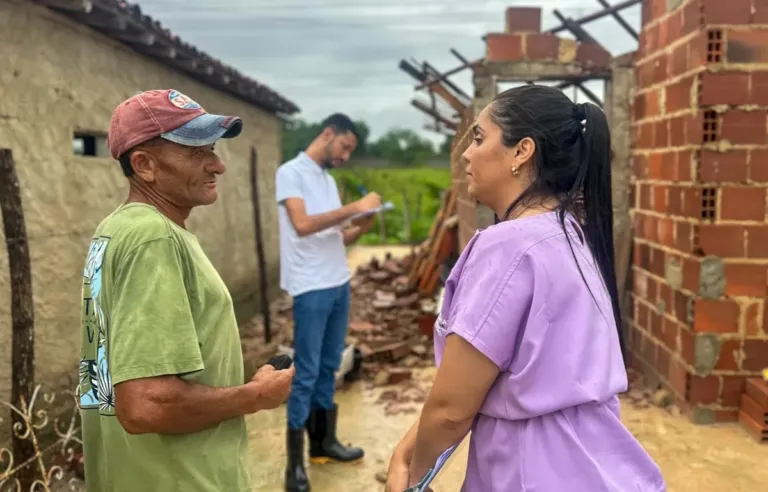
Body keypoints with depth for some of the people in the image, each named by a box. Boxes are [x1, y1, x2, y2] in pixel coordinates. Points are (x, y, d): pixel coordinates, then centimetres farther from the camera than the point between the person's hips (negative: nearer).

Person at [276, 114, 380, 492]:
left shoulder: (328, 178, 16)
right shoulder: (291, 172, -8)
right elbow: (302, 224, -23)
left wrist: (360, 228, -3)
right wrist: (354, 207, -21)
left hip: (339, 284, 8)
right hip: (311, 289, -8)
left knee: (329, 366, 15)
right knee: (306, 372, -3)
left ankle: (323, 442, 28)